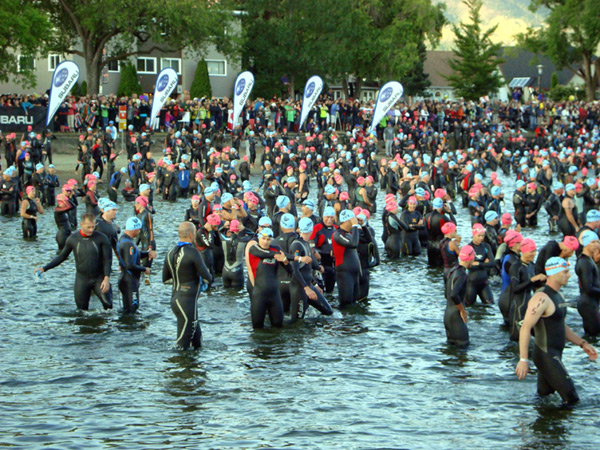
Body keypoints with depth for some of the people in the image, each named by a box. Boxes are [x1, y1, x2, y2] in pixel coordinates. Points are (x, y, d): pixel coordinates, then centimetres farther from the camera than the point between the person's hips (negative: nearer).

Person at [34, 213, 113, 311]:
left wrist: (106, 278, -19)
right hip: (82, 279, 2)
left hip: (99, 279, -2)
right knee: (82, 308, 1)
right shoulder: (73, 239, -1)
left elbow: (107, 260, -6)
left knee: (108, 304, -15)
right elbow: (62, 256, 11)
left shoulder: (101, 238, -7)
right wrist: (44, 268, 6)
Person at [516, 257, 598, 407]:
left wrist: (582, 343, 15)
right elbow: (525, 328, -24)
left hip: (555, 354, 10)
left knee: (544, 395, 16)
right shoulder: (541, 298, -18)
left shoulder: (558, 296, 15)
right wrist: (523, 359, -30)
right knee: (571, 398, -15)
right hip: (546, 356, -10)